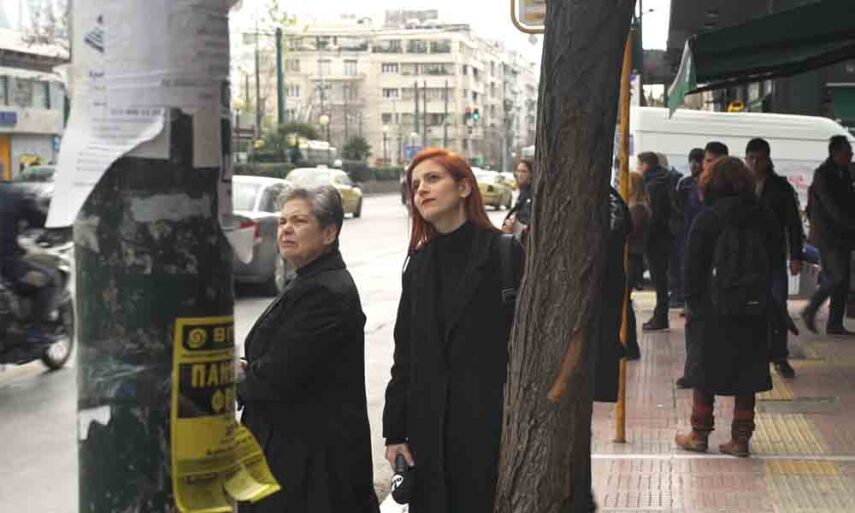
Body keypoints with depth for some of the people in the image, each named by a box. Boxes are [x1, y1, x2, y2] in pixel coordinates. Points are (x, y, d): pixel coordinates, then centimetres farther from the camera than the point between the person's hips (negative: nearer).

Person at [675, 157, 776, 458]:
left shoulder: (707, 219, -9)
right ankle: (741, 438, 10)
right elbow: (771, 261, 8)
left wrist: (692, 304, 0)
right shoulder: (763, 218, 4)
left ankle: (700, 435, 14)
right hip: (754, 309, 4)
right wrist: (761, 296, 12)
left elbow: (693, 267, -8)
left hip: (714, 309, -3)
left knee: (705, 374, 8)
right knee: (747, 376, 8)